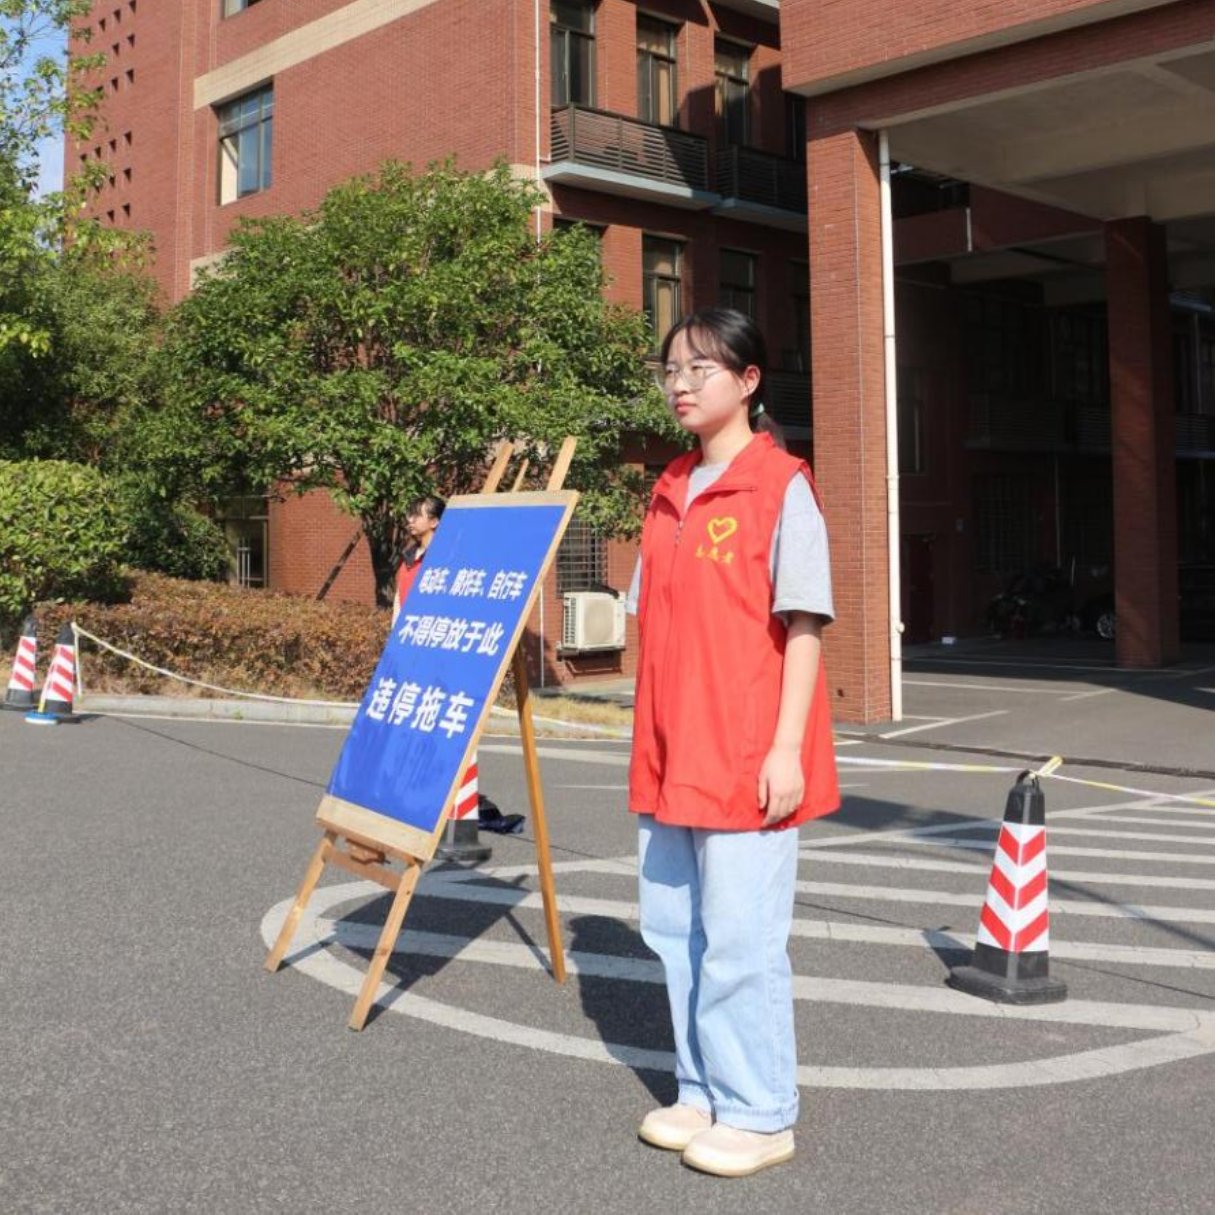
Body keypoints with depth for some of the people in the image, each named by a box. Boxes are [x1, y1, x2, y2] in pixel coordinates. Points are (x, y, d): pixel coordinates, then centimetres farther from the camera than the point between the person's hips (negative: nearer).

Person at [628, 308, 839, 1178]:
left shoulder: (781, 487, -7)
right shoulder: (669, 494, 14)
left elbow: (804, 625, -10)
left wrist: (787, 747, -15)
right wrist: (652, 744, 15)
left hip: (748, 759, -7)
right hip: (671, 758, 7)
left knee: (740, 938, -1)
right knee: (675, 929, 12)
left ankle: (760, 1115, 14)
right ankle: (703, 1093, 27)